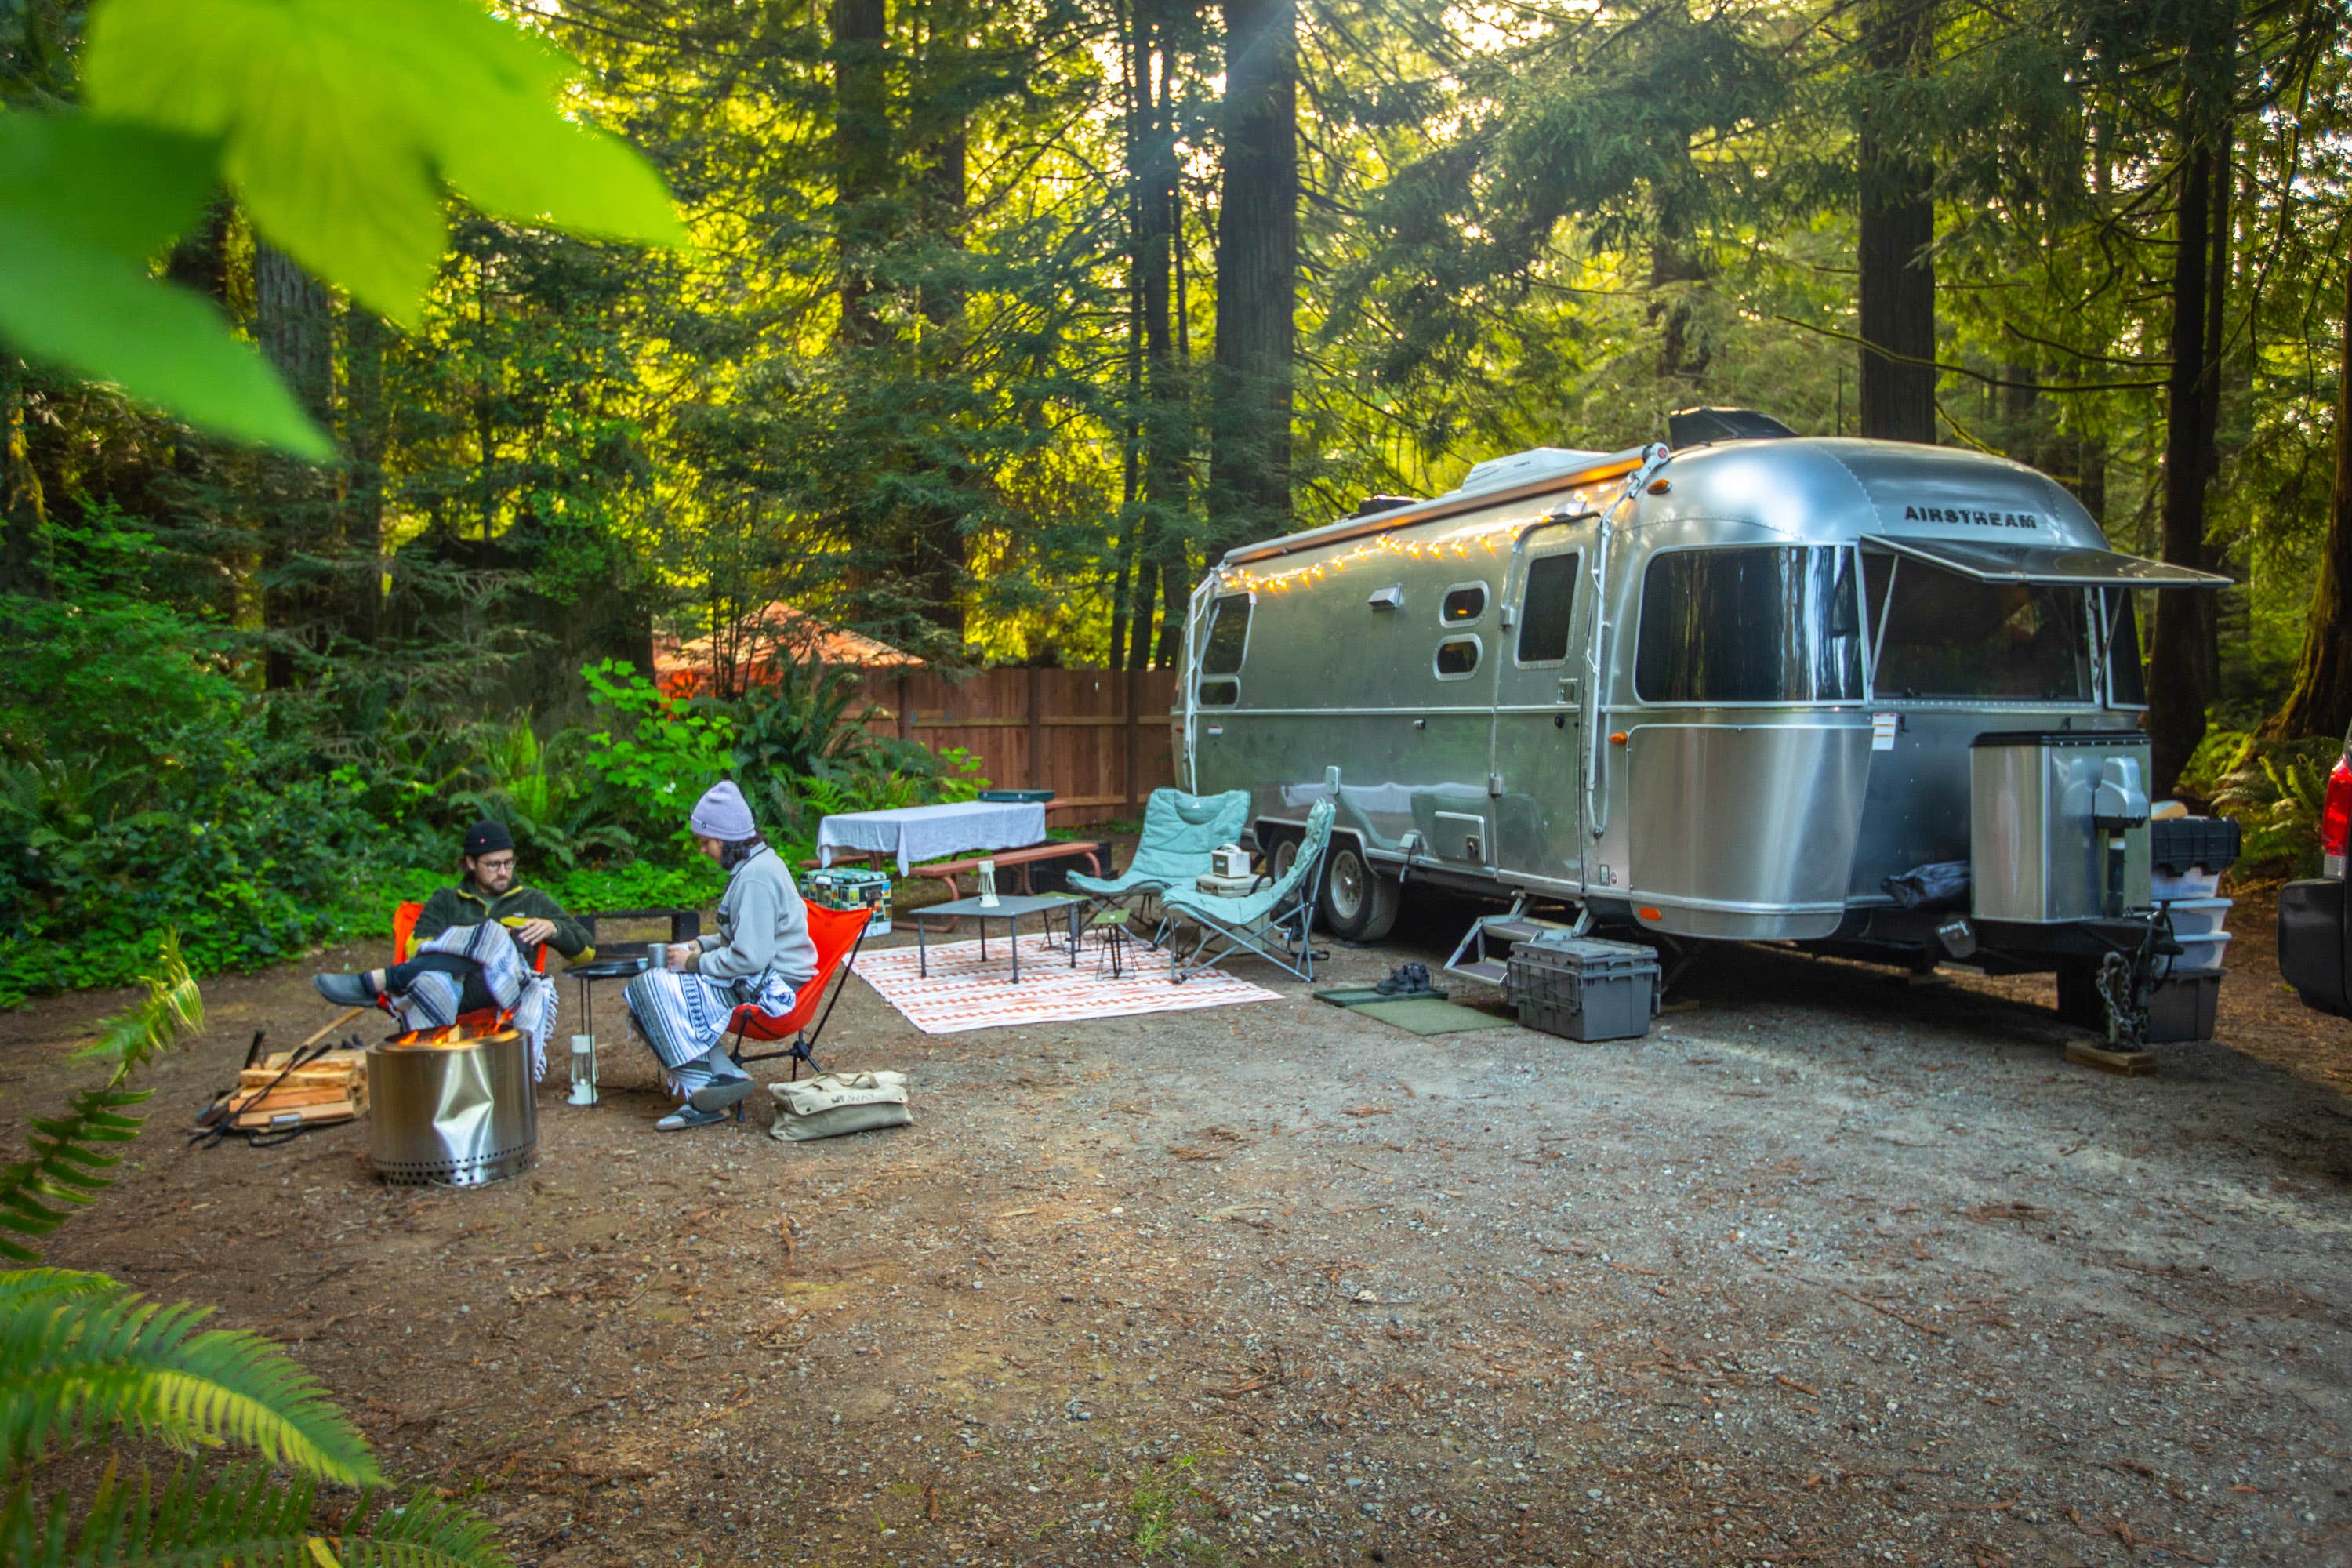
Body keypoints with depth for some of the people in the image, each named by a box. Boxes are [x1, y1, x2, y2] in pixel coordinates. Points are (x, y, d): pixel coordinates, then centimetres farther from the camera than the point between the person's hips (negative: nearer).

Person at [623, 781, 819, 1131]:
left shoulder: (755, 877, -20)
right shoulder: (760, 863, 13)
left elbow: (750, 957, -25)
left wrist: (694, 963, -12)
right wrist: (699, 946, 10)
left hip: (769, 987, -11)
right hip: (766, 979, 11)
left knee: (653, 988, -15)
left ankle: (705, 1090, -8)